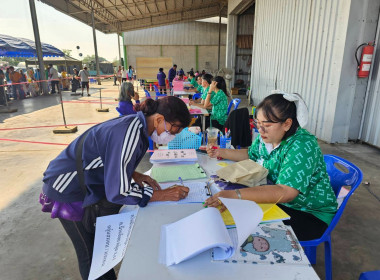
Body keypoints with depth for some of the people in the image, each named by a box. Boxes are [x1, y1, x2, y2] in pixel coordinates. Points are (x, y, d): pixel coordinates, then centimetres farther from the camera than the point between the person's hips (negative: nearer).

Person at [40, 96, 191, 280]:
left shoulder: (136, 123, -4)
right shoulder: (130, 134, -33)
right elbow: (117, 192, -30)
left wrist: (134, 175, -4)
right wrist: (162, 195, -24)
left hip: (83, 182, 8)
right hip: (67, 191, -8)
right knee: (91, 255, 5)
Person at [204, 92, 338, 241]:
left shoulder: (302, 145, -28)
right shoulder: (266, 137, -3)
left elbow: (285, 193, -39)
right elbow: (251, 155, 18)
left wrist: (236, 195, -48)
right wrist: (221, 152, 4)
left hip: (310, 214, -7)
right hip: (277, 201, 7)